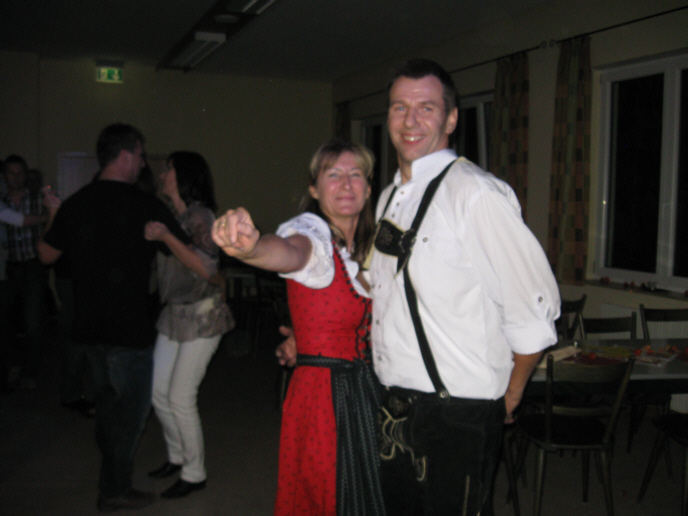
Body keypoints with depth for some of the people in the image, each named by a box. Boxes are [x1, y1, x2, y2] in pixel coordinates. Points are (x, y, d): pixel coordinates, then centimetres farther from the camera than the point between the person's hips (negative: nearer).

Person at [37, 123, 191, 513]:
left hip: (90, 326, 7)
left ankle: (112, 475, 38)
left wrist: (53, 216, 27)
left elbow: (47, 254, 12)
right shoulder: (145, 206, -15)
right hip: (129, 329, -7)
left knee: (108, 400, 22)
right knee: (133, 407, 8)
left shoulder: (75, 204, 1)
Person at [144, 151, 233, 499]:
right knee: (158, 392, 11)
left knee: (181, 396, -4)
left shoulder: (199, 216, -13)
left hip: (201, 316, -7)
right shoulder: (170, 215, 9)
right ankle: (177, 456, 33)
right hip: (173, 314, 8)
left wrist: (166, 237, -26)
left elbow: (207, 268, -26)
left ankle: (194, 474, 14)